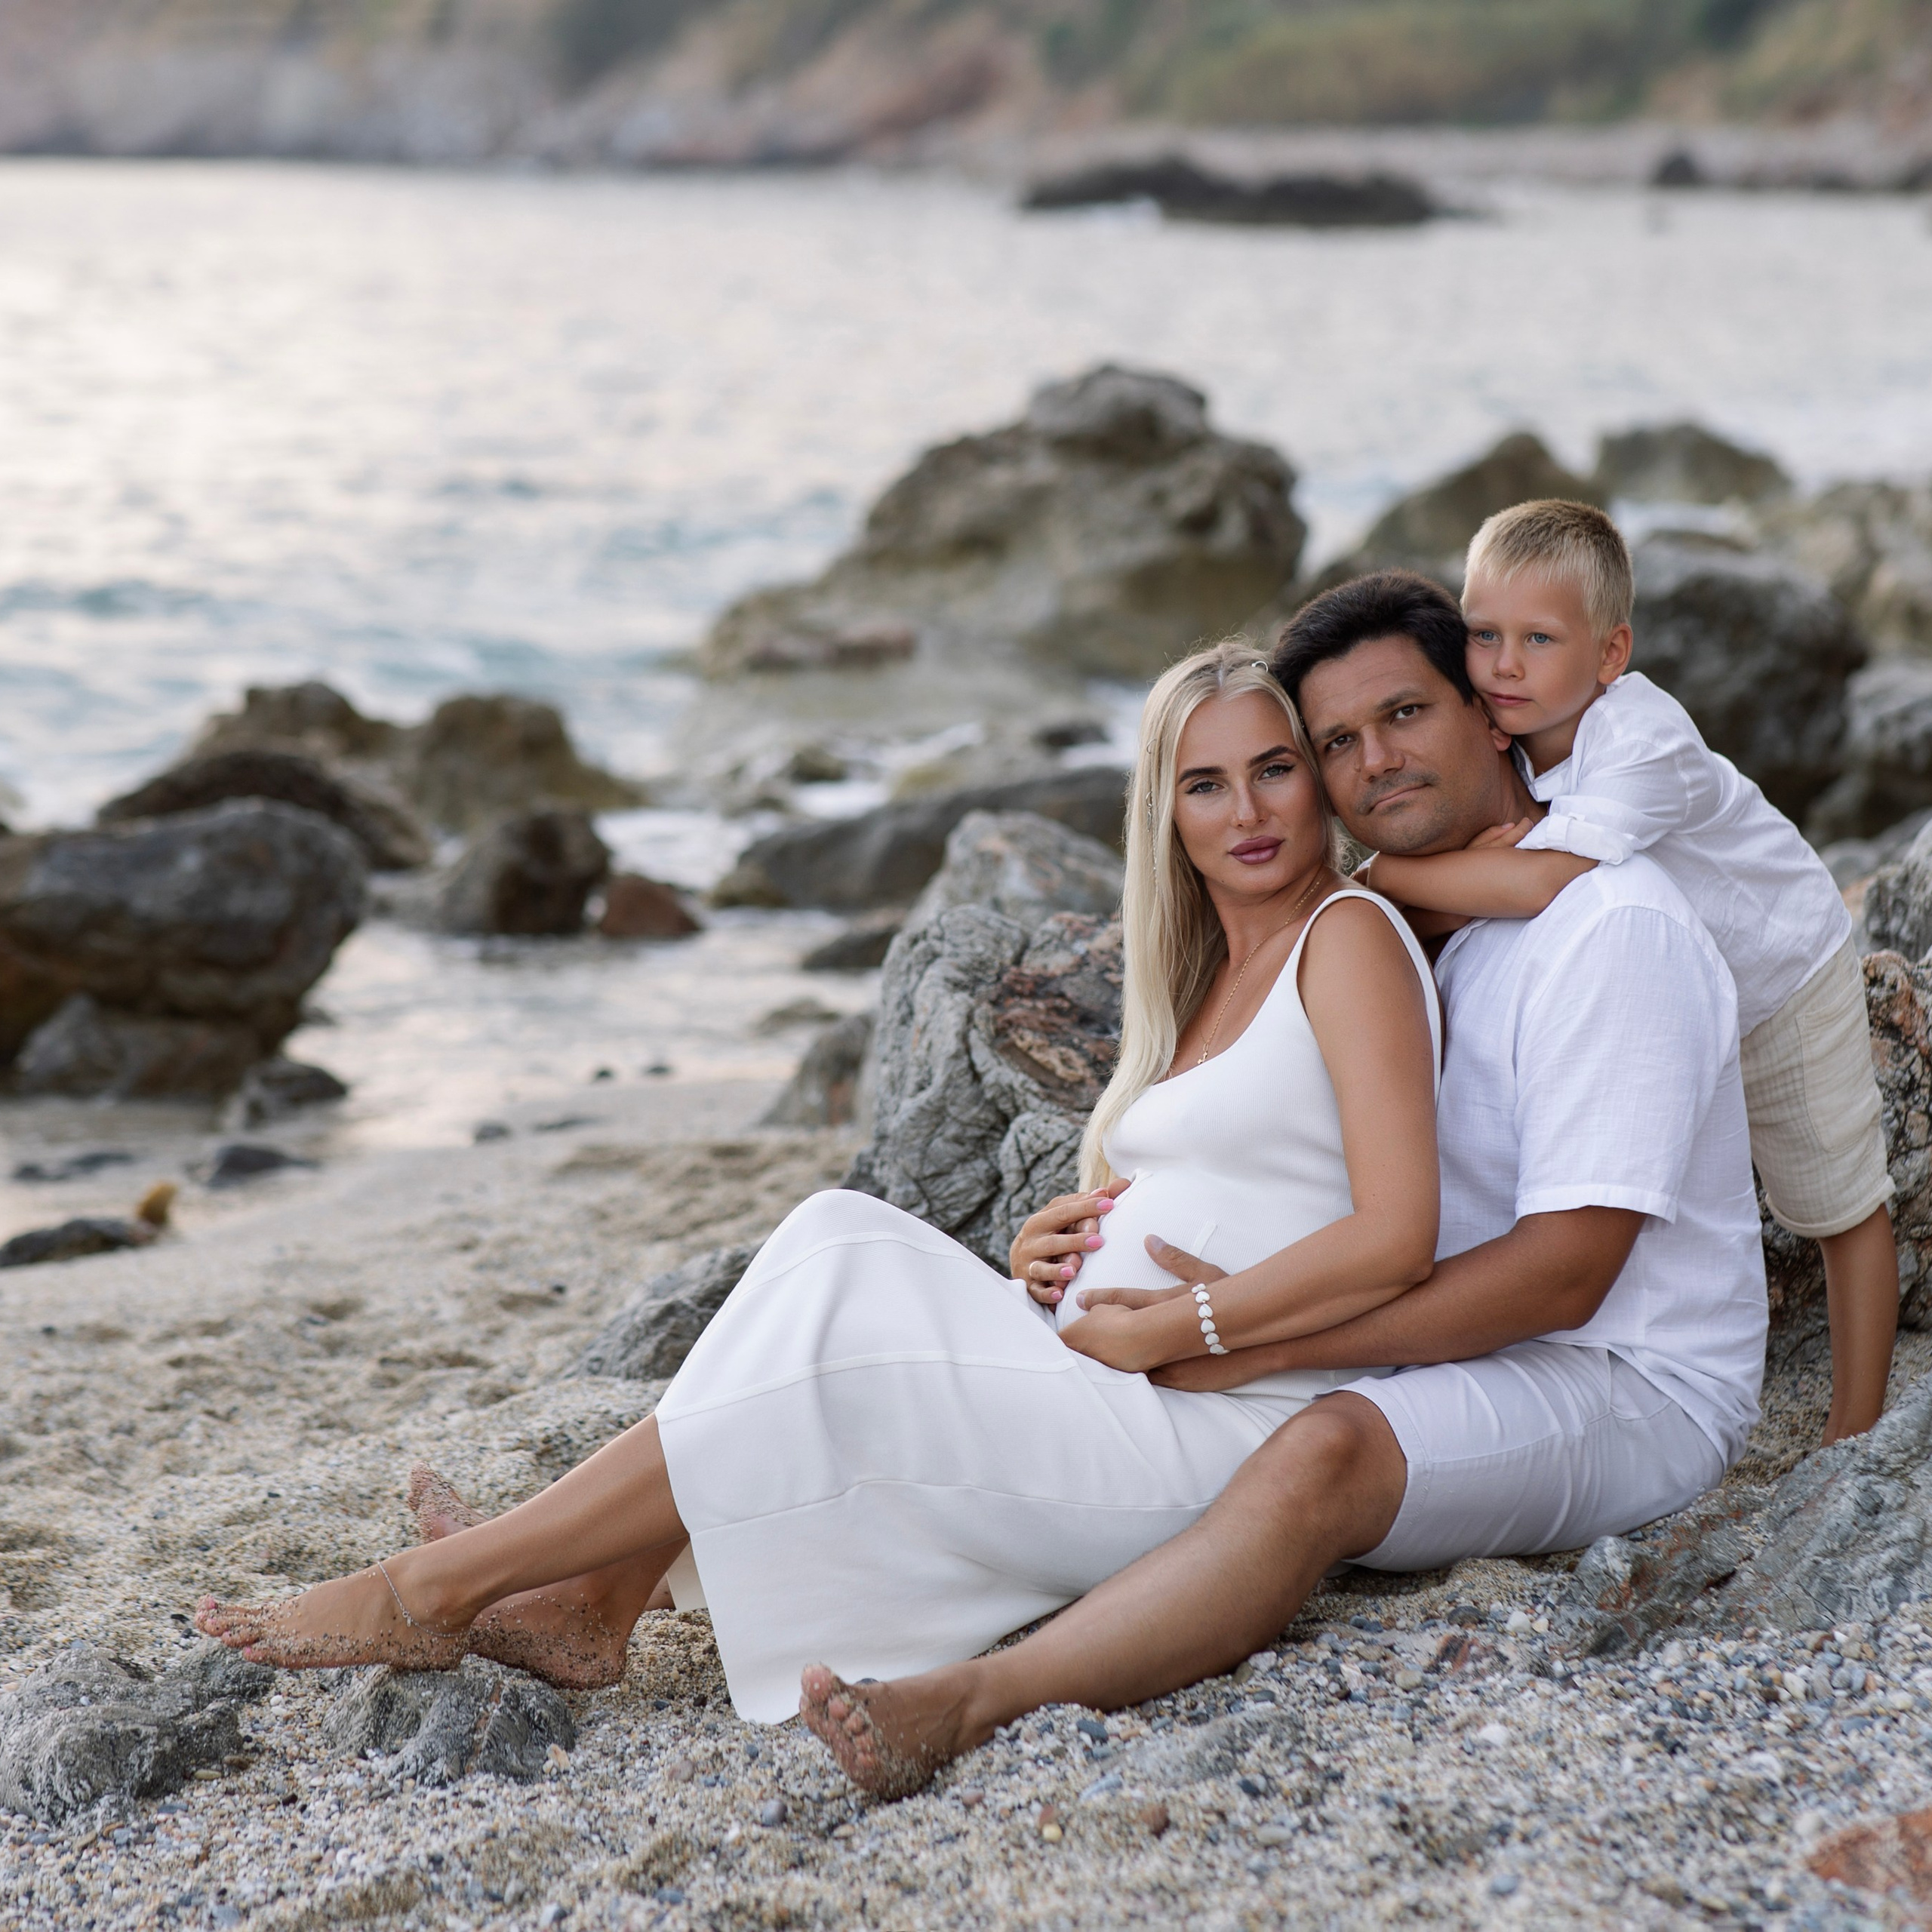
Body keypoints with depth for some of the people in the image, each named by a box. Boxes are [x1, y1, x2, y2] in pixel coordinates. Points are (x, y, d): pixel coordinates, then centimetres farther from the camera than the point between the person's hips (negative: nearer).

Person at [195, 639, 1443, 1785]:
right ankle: (592, 1605, -11)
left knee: (824, 1361, -16)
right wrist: (1050, 1255, -1)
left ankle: (434, 1593, -6)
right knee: (841, 1242, -7)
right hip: (1104, 1404, 8)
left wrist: (1156, 1334, -16)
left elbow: (1396, 1238, -18)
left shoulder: (1350, 936, -7)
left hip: (1214, 1432, -8)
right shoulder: (1198, 982, 18)